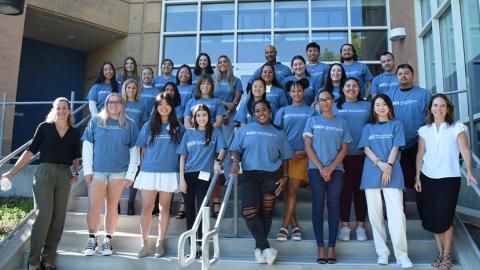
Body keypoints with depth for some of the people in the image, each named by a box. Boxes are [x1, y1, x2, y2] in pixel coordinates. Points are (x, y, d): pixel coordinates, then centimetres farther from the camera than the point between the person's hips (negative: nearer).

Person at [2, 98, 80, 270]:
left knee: (58, 218, 2)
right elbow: (31, 150, 2)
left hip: (65, 175, 3)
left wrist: (75, 173, 4)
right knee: (43, 215, -11)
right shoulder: (44, 127, 3)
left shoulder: (74, 133, 11)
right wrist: (12, 171, -2)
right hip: (45, 172, -3)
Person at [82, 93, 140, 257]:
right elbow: (87, 146, 5)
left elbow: (134, 150, 4)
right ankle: (92, 239, 14)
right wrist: (87, 170, -2)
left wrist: (131, 174, -1)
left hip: (119, 172, 0)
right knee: (94, 206, -2)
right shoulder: (95, 121, 7)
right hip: (97, 170, 0)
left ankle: (108, 240, 18)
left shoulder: (130, 125, 6)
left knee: (112, 206, 6)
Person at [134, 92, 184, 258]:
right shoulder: (149, 126, 8)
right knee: (146, 208, 1)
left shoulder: (178, 128, 6)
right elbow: (142, 148, 12)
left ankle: (160, 243, 18)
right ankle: (144, 243, 13)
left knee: (164, 209, 7)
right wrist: (151, 160, 5)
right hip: (149, 172, 1)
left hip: (169, 173, 0)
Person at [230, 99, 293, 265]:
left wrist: (285, 177, 4)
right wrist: (235, 162, -12)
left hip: (271, 176, 1)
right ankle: (266, 247, -9)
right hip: (250, 175, 0)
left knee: (266, 212, -4)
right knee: (249, 211, -18)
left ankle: (259, 247, 13)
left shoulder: (278, 134, 16)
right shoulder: (244, 130, 14)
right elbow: (235, 149, 8)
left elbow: (284, 158, 15)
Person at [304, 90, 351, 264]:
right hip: (316, 169, -1)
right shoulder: (312, 121, 9)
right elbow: (308, 147, 2)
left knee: (334, 205, -2)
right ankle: (320, 248, 0)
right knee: (318, 205, -3)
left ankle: (332, 247, 2)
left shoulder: (341, 123, 12)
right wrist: (321, 168, -8)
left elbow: (344, 149, 6)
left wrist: (330, 168, -7)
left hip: (336, 170, 1)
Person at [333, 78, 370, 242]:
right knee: (344, 189, 3)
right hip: (342, 155, 0)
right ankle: (344, 225, 12)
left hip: (363, 154, 1)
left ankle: (360, 226, 14)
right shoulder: (335, 107, 9)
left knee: (360, 189, 5)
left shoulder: (367, 106, 11)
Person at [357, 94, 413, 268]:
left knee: (396, 214, -11)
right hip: (371, 174, 2)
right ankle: (382, 252, 9)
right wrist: (379, 163, -12)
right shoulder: (368, 128, 16)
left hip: (392, 174, -2)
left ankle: (402, 255, -8)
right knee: (375, 214, 1)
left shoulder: (396, 125, 13)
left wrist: (389, 166, -12)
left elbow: (395, 147, 2)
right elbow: (366, 149, 4)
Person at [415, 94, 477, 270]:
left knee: (444, 218, -3)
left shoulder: (456, 128, -2)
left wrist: (469, 172, -23)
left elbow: (465, 151, -10)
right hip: (428, 178, 4)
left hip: (449, 178, -3)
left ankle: (447, 255, 13)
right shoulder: (424, 130, 7)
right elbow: (420, 154, 7)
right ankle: (440, 253, 22)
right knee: (431, 218, 6)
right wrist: (417, 177, 4)